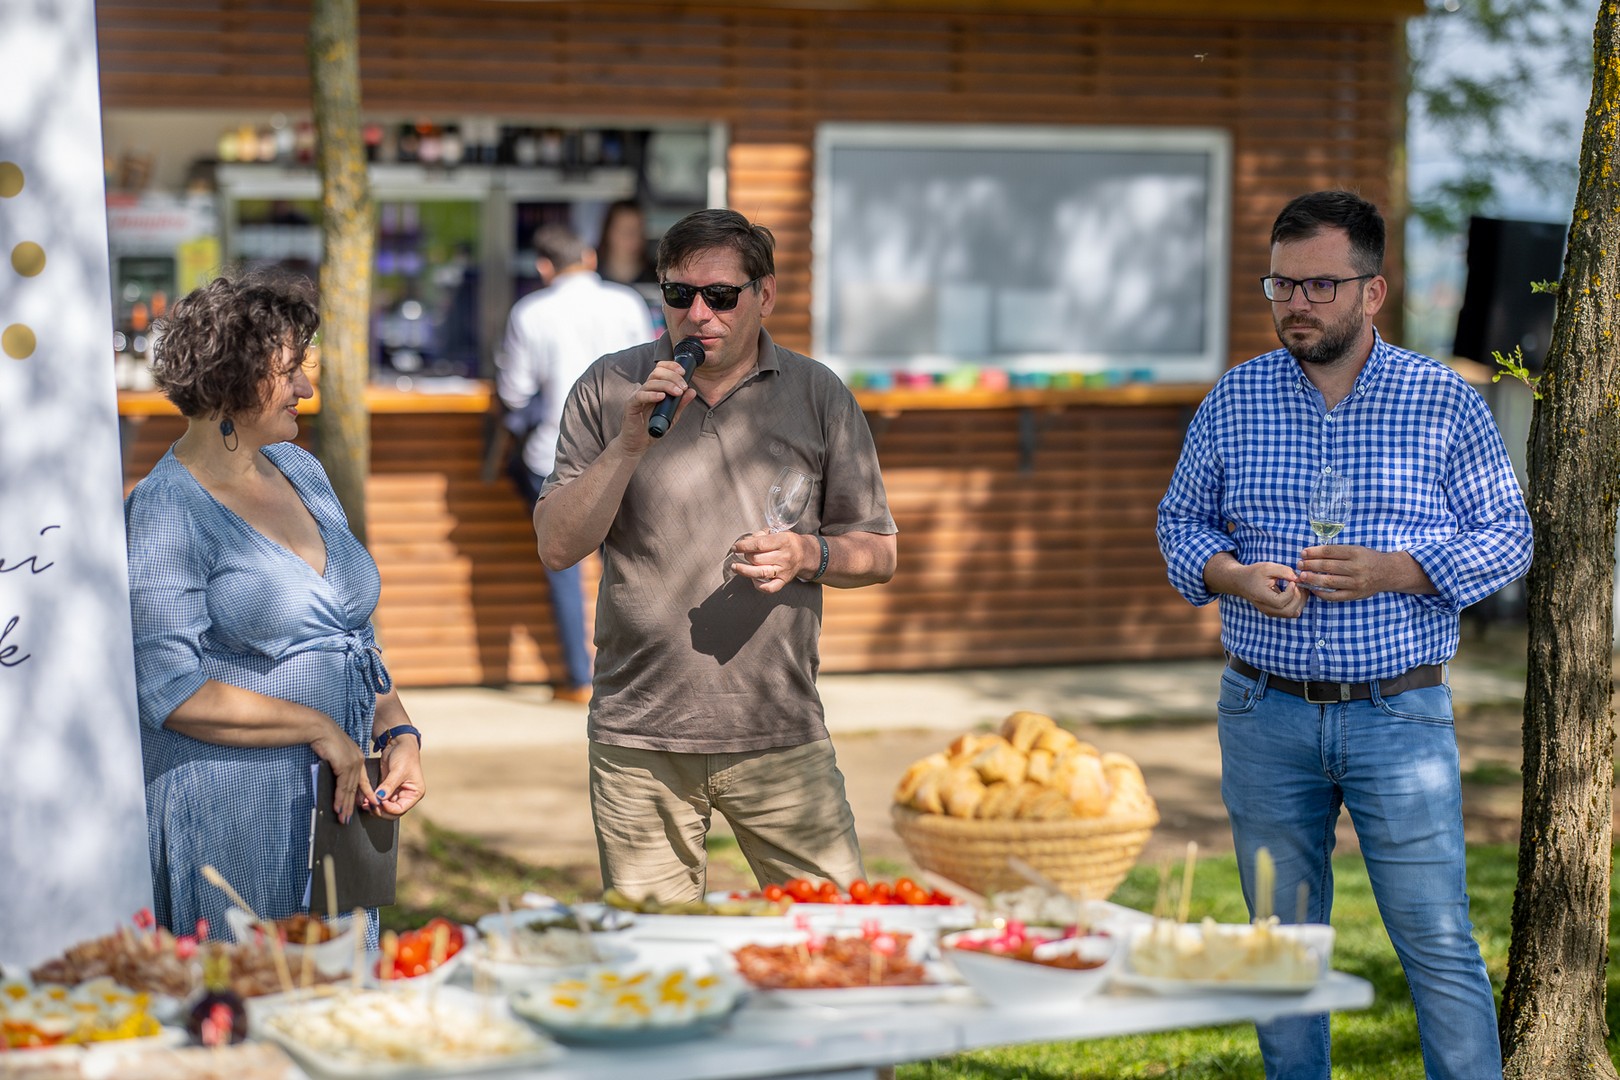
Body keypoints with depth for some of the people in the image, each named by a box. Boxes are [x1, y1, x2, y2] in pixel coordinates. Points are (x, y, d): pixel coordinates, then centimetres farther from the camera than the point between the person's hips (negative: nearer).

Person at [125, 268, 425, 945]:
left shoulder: (300, 470, 12)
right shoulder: (165, 513, -13)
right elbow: (170, 692, -19)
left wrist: (398, 733, 3)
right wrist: (318, 728, -16)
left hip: (338, 805, 7)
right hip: (231, 820, -7)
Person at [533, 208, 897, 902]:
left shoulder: (818, 396, 4)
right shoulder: (609, 390, 3)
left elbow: (877, 553, 9)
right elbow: (556, 546, -3)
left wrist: (809, 554, -12)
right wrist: (632, 442, -15)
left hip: (780, 734, 0)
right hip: (639, 736, 0)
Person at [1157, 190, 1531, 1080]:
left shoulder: (1445, 402, -1)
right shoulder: (1234, 400, 4)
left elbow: (1507, 536, 1)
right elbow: (1181, 520, 13)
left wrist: (1391, 572, -15)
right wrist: (1232, 575, -10)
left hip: (1399, 715, -2)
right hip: (1264, 714, 2)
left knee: (1438, 943, -1)